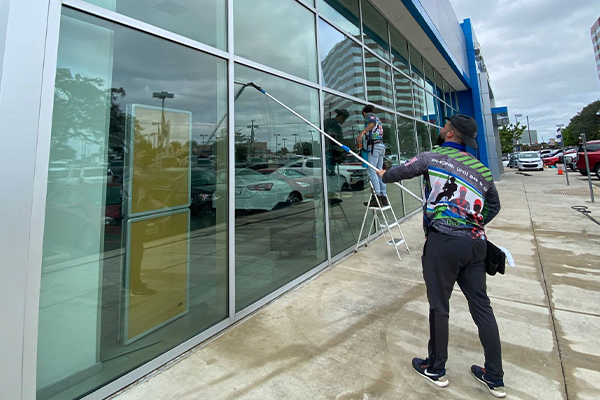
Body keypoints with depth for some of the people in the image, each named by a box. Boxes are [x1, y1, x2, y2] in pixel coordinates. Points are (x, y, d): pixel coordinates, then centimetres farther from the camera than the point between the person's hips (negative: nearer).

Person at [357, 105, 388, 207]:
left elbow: (372, 123, -18)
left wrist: (362, 133, -24)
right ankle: (384, 197, 3)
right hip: (381, 146, 8)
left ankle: (377, 197, -21)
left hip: (374, 146, -8)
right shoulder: (378, 119, 31)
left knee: (371, 171, -13)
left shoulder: (368, 115, 5)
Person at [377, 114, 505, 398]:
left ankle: (436, 369, 25)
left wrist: (384, 175, 31)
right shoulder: (481, 169, 14)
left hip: (443, 240, -6)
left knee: (439, 306, 6)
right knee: (481, 305, 15)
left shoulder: (433, 157, -1)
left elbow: (401, 171, 11)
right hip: (475, 242, 6)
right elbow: (494, 206, 24)